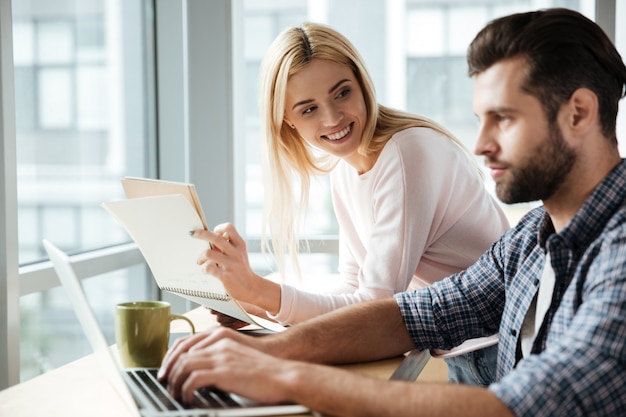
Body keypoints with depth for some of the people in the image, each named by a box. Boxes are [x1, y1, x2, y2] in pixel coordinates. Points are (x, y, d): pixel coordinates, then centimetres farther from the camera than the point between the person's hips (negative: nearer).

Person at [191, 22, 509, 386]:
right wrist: (259, 306, -6)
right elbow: (353, 287, 7)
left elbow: (377, 307, -24)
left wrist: (256, 289, -32)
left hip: (496, 346, -7)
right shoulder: (345, 171, 5)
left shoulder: (407, 154, -22)